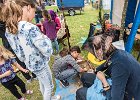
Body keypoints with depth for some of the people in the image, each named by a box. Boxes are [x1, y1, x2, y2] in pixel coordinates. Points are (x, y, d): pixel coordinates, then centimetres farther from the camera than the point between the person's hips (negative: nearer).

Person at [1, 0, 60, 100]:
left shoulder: (9, 30, -8)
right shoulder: (31, 28, -33)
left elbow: (18, 52, 1)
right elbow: (48, 51, -28)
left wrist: (26, 61, 15)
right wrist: (45, 38, -12)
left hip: (30, 64, 8)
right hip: (40, 64, -8)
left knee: (42, 83, 32)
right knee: (49, 86, 20)